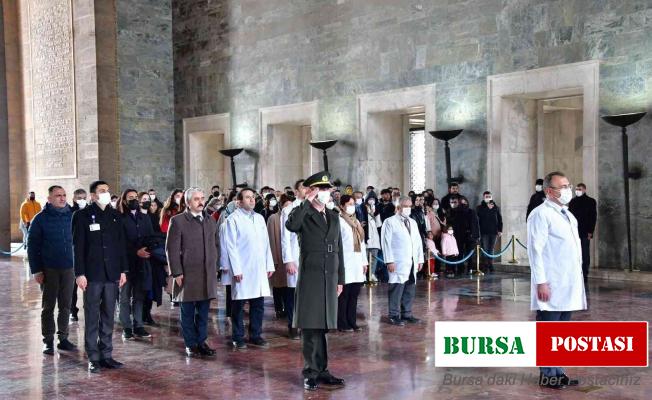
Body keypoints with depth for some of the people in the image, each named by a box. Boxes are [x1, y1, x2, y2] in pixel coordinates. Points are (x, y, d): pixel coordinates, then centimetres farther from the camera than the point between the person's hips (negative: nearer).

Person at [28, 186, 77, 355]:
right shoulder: (41, 218, -3)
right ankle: (48, 341, 13)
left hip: (69, 268, 3)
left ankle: (63, 338, 18)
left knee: (65, 305, 8)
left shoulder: (72, 217, 4)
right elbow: (32, 246, -3)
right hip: (49, 269, -2)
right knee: (48, 306, 5)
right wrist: (36, 270, -8)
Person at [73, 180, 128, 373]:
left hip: (112, 274, 4)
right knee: (92, 317, 1)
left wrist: (123, 270, 7)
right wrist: (80, 273, -11)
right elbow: (78, 247, -5)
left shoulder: (115, 216, 10)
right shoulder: (82, 216, -2)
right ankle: (93, 358, 7)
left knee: (108, 317, 9)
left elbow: (121, 244, 12)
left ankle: (106, 355, 17)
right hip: (92, 275, -4)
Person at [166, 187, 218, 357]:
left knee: (203, 312, 9)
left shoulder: (210, 220, 13)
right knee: (188, 312, 4)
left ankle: (201, 342, 19)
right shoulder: (177, 221, -4)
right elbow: (172, 249, -6)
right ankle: (190, 344, 15)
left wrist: (214, 267, 12)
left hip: (207, 274, 5)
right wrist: (177, 273, -10)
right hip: (187, 275, -5)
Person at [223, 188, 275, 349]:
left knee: (258, 304, 9)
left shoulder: (260, 218, 14)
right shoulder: (233, 219, -4)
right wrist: (236, 269, -13)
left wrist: (269, 265, 10)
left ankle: (256, 335, 20)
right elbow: (231, 246, -8)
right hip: (242, 269, -5)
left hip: (259, 268, 6)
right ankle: (238, 337, 12)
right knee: (238, 305, 2)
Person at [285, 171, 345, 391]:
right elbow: (291, 225, -28)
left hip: (330, 279, 5)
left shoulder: (334, 217, 15)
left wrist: (340, 279, 13)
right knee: (310, 327, -1)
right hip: (310, 278, -5)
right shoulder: (303, 214, -3)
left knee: (323, 326, 10)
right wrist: (307, 201, -20)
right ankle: (311, 372, 7)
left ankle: (322, 370, 17)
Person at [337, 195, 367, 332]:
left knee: (354, 295, 8)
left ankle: (352, 322, 15)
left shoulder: (356, 222, 17)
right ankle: (342, 324, 3)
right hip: (345, 264, -7)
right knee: (344, 295, -2)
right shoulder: (339, 221, -6)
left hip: (357, 263, 7)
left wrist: (364, 261, 15)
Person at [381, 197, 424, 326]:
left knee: (410, 290, 8)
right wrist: (389, 261, -14)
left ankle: (406, 314, 17)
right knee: (397, 289, -6)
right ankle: (394, 316, 1)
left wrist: (420, 259, 12)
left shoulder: (413, 222, 20)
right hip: (398, 263, -6)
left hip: (412, 263, 7)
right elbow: (386, 242, -8)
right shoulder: (390, 222, -2)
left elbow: (418, 241, 19)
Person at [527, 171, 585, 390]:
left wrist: (577, 279, 17)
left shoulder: (568, 215, 18)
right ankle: (548, 375, 9)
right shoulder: (541, 214, -10)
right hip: (551, 286, -8)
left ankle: (558, 372, 22)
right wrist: (541, 282, -19)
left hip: (569, 285, 8)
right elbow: (535, 250, -15)